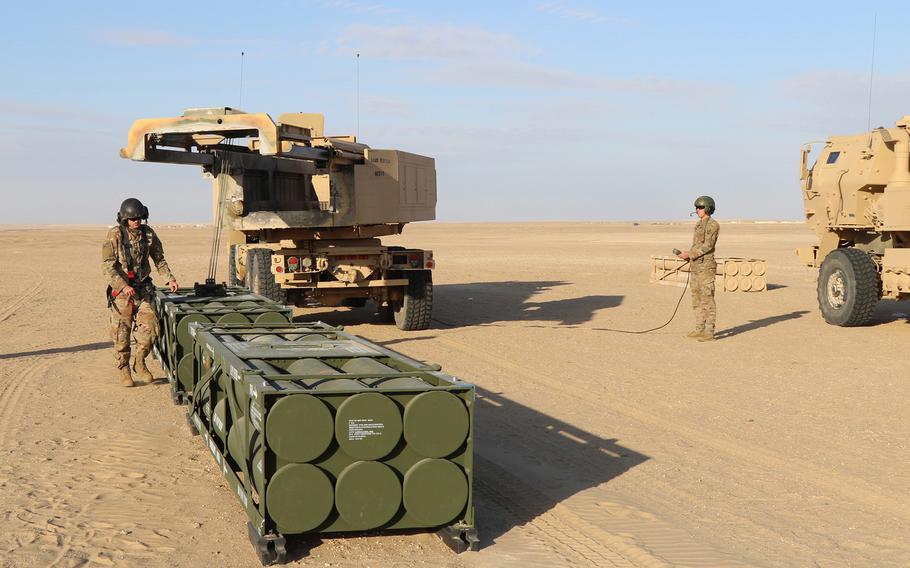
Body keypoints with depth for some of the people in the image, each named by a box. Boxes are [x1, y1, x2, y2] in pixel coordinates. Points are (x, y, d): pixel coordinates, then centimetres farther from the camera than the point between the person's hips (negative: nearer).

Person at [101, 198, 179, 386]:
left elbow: (159, 258, 16)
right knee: (121, 332, 1)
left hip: (143, 288, 3)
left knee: (150, 326, -6)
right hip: (121, 290, -3)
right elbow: (107, 265, -13)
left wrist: (169, 278, 4)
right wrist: (123, 286, -24)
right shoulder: (115, 235, -10)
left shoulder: (148, 233, 2)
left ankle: (140, 363, 14)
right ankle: (124, 370, 15)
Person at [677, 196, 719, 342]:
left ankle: (709, 332, -5)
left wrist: (689, 254, -19)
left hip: (706, 266, -9)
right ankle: (699, 329, 15)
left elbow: (708, 246, -19)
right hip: (695, 266, 9)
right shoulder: (699, 225, 17)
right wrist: (686, 255, 5)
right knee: (697, 299, 10)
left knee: (707, 299, -7)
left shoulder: (713, 225, -11)